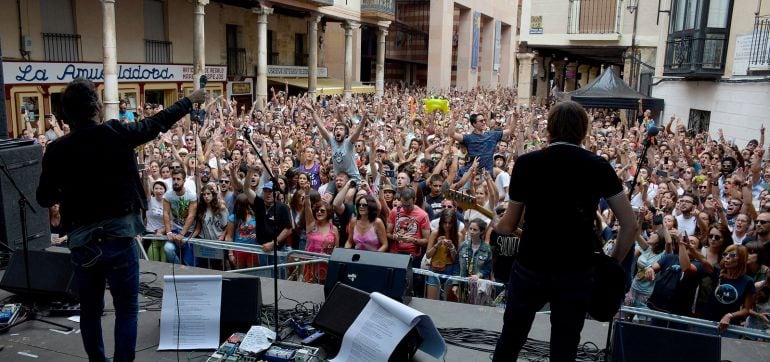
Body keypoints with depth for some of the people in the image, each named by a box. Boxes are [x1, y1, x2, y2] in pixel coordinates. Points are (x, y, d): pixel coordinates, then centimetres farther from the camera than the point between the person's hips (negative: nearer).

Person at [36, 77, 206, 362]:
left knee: (90, 310, 18)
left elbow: (44, 199, 5)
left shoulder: (57, 149, -2)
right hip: (118, 237, -3)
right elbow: (158, 123, 7)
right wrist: (190, 100, 21)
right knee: (126, 309, 8)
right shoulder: (116, 133, -8)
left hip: (81, 242, 3)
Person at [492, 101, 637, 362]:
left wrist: (492, 226, 22)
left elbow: (509, 226, 0)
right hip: (576, 272, 1)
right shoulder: (599, 167, -2)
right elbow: (630, 225, -2)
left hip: (531, 268, 0)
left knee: (510, 339, 18)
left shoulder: (527, 163, -5)